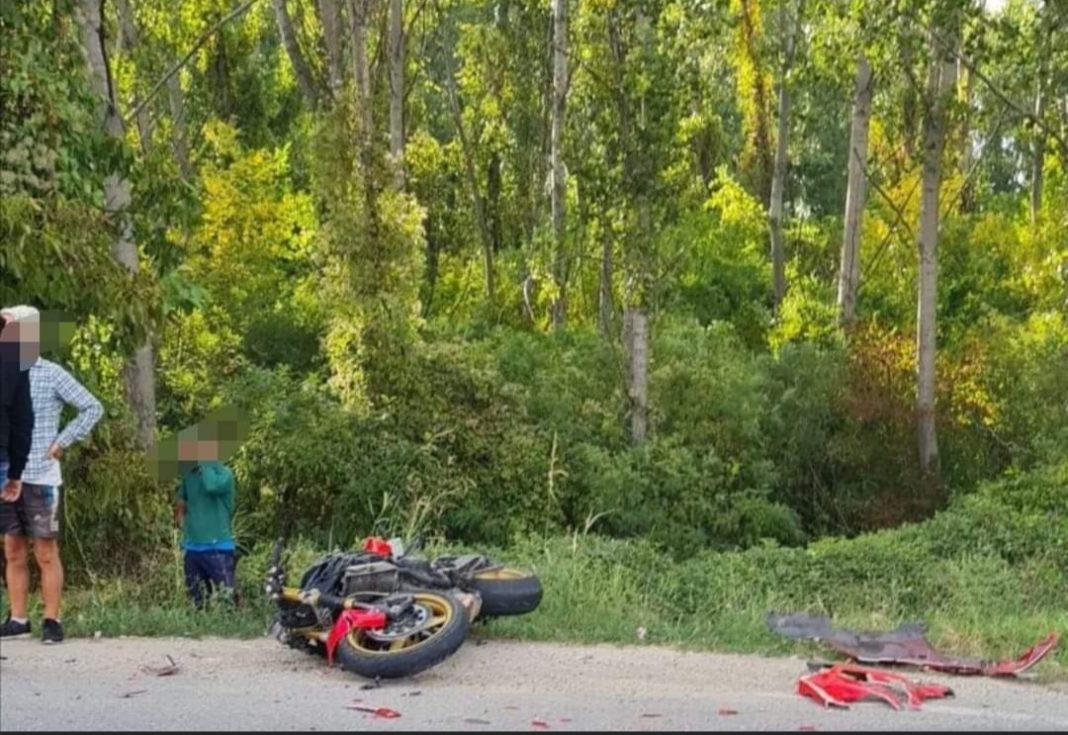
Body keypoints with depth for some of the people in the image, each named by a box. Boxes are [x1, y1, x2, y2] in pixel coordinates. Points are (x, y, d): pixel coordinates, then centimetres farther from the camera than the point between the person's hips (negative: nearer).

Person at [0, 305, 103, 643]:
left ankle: (52, 621, 6)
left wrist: (62, 441, -6)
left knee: (46, 553, 1)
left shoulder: (52, 374, -4)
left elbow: (93, 408, -1)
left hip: (40, 478, -4)